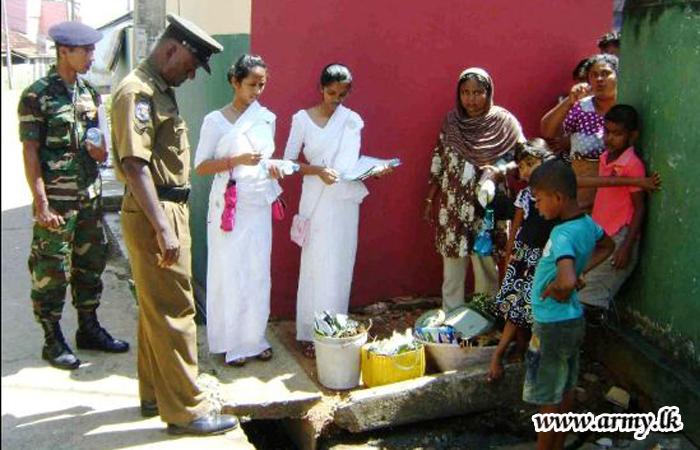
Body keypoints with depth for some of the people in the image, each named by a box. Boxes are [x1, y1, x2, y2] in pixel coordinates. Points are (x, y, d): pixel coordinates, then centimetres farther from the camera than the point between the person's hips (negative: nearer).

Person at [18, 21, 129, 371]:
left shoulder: (89, 92, 9)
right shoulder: (37, 96, -10)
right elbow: (30, 152, -12)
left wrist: (99, 151, -3)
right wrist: (42, 205, -16)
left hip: (90, 194, 7)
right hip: (57, 199, -7)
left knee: (91, 262, 14)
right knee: (53, 270, 1)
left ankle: (88, 329, 29)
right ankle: (53, 340, 16)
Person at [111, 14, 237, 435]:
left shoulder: (160, 90, 15)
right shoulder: (137, 92, -16)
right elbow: (134, 164, -24)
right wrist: (163, 227, -28)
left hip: (168, 209, 10)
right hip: (154, 213, -10)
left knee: (157, 307, 17)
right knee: (174, 311, -4)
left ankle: (156, 393, 29)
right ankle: (185, 410, 5)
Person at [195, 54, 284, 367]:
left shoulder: (267, 118, 10)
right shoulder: (215, 120, -3)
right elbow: (200, 166, -6)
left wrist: (274, 169, 0)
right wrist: (238, 160, -19)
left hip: (259, 205, 4)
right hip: (228, 206, -4)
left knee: (258, 273, 6)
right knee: (230, 273, 0)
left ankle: (254, 338, 19)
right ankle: (230, 343, 12)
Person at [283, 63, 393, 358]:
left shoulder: (353, 121, 7)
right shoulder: (303, 118, -2)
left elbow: (353, 163, 12)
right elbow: (288, 162, -4)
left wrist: (375, 170, -8)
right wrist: (319, 170, -19)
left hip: (346, 202, 3)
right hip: (317, 201, -3)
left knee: (340, 267, 7)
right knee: (316, 266, 0)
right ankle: (310, 333, 11)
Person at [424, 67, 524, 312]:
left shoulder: (504, 122, -4)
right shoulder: (451, 121, 5)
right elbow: (438, 163, 10)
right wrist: (429, 200, 11)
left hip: (487, 209, -3)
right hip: (453, 209, 3)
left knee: (486, 268, 4)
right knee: (452, 268, 9)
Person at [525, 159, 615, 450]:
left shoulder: (563, 236, -28)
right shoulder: (587, 223, -2)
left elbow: (566, 282, -45)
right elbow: (607, 246, 21)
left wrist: (554, 290, -23)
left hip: (552, 327, -9)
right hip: (573, 320, 9)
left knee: (549, 400, 7)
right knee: (565, 391, 20)